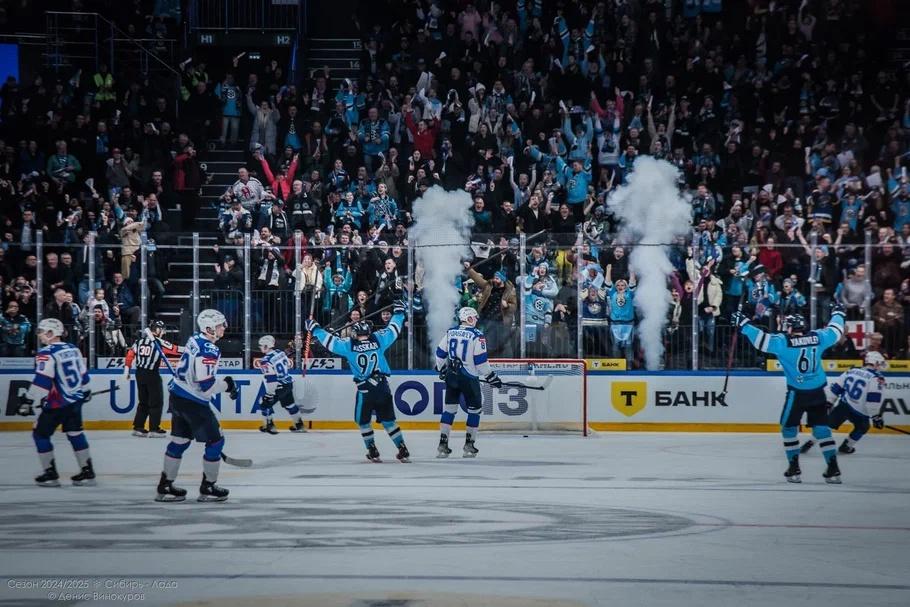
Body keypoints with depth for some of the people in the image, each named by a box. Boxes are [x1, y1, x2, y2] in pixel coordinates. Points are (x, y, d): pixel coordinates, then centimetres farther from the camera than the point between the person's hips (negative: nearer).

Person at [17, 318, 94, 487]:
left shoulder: (47, 354, -17)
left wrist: (28, 400, -22)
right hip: (76, 400, 8)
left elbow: (42, 381, -24)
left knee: (40, 434, 5)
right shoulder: (73, 349, 7)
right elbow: (83, 373, 17)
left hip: (57, 403, -8)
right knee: (75, 433, 15)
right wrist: (85, 391, 33)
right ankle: (87, 471, 14)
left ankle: (50, 474, 4)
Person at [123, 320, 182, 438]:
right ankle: (154, 429, -1)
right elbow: (174, 350, -11)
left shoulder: (139, 341, 7)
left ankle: (138, 427, 15)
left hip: (140, 374, 6)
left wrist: (127, 370, 13)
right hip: (152, 375, -6)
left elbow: (130, 354, 7)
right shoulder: (159, 342, -10)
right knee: (157, 402, 2)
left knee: (144, 401, 16)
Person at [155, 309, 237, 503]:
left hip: (177, 397, 9)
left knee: (180, 440, 18)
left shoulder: (195, 340, 8)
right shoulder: (209, 350, -22)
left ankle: (165, 486, 22)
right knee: (215, 440, 2)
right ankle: (208, 488, 9)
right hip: (192, 403, -9)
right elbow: (206, 385, -26)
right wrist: (227, 384, -11)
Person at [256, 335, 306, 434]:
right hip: (289, 384, 8)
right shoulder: (280, 353, 2)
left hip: (279, 387, -8)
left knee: (266, 404, 8)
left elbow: (270, 379, -23)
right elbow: (288, 366, 15)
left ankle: (269, 426, 12)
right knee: (289, 404, 23)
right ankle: (299, 425, 29)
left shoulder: (266, 361, -20)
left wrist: (269, 394, -18)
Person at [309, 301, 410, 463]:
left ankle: (373, 452, 13)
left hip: (365, 390, -2)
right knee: (388, 421, 11)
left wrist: (314, 328, 15)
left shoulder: (349, 345, -5)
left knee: (363, 421, 17)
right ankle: (403, 451, 6)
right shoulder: (378, 340, -1)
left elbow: (329, 341, 1)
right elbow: (393, 330, 12)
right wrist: (399, 312, 28)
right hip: (383, 388, 2)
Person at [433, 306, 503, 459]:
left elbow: (440, 353, 11)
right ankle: (469, 445, 8)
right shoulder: (476, 335, -11)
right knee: (474, 409, 9)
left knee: (449, 408, 11)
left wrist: (442, 369, 27)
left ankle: (443, 443, 5)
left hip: (451, 376, 5)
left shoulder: (450, 333, 5)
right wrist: (491, 376, -4)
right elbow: (480, 360, -14)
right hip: (468, 378, -5)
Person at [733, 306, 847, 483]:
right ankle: (833, 469, 5)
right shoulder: (817, 337, 1)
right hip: (818, 392, 4)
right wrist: (838, 313, 35)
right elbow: (835, 331, 17)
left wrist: (744, 324, -8)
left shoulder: (783, 341, -11)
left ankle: (794, 469, 10)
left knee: (789, 427, 13)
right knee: (821, 428, 10)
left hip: (797, 392, -4)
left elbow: (761, 340, -15)